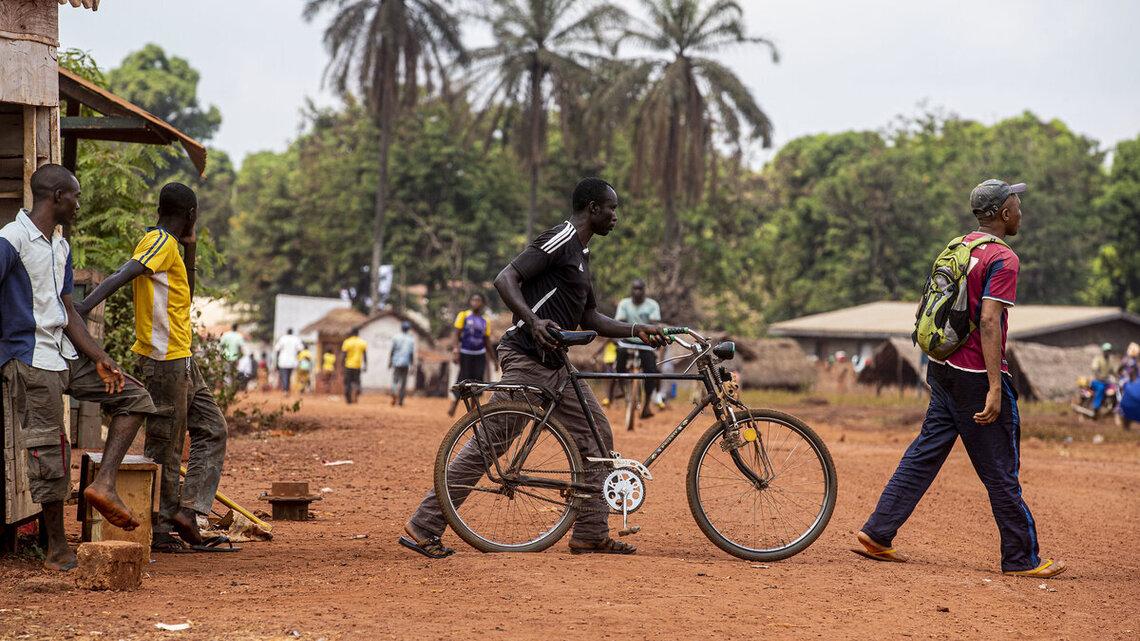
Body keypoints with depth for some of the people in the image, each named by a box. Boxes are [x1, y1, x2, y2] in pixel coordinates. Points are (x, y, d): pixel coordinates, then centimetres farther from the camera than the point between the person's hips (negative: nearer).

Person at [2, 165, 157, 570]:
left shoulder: (61, 246, 14)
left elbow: (67, 312, 13)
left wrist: (99, 359, 3)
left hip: (66, 354, 9)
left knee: (133, 397, 4)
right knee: (48, 452, -5)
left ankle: (103, 483, -3)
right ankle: (57, 549, 5)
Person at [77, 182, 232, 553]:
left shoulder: (168, 245, 16)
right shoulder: (161, 242, -13)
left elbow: (184, 297, 27)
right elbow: (119, 278, -27)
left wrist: (190, 247, 18)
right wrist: (78, 313, -40)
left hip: (181, 359, 10)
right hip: (164, 359, -10)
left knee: (212, 430, 11)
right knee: (164, 446, -4)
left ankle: (187, 511, 7)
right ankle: (161, 530, 2)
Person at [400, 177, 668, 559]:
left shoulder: (582, 254, 21)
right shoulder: (560, 240, -10)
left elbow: (590, 318, 25)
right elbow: (505, 279, -20)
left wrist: (636, 330, 15)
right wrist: (534, 321, -33)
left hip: (555, 367, 10)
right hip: (527, 359, -10)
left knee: (597, 437, 8)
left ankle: (591, 535, 12)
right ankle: (423, 528, -5)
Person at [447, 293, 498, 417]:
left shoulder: (485, 321, 10)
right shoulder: (463, 315, 0)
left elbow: (487, 342, 15)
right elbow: (457, 334, -5)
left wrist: (494, 359, 13)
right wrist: (456, 351, -17)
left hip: (480, 355, 4)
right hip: (465, 353, -4)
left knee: (478, 381, -1)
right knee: (463, 380, -7)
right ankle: (453, 405, 6)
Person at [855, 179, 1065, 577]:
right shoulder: (1003, 259, -14)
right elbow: (989, 322, -23)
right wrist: (995, 388, -25)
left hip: (943, 369, 8)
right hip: (976, 376, -8)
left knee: (924, 454, 11)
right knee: (1000, 470, 0)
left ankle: (877, 534, 8)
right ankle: (1021, 559, 7)